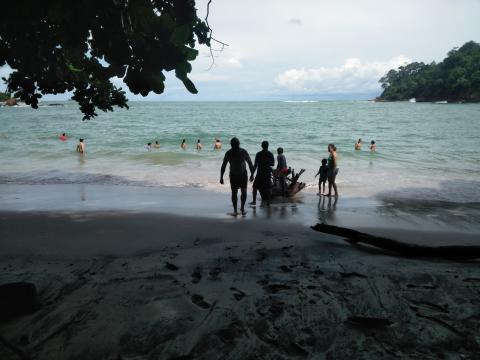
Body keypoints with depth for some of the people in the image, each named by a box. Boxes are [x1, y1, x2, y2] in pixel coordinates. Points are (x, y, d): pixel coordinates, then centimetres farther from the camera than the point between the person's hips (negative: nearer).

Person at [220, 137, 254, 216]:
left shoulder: (243, 152, -9)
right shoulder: (228, 153, -8)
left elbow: (250, 163, -1)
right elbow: (223, 165, -1)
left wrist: (252, 174, -3)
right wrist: (221, 177, -4)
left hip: (243, 174, 0)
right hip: (233, 175, 0)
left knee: (244, 192, -6)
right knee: (234, 192, -1)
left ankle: (242, 208, 14)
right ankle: (235, 210, 8)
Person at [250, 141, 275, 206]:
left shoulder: (258, 154, -8)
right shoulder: (270, 154, -1)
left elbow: (255, 165, -10)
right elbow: (273, 164, 9)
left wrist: (252, 174, -6)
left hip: (260, 173, -2)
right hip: (268, 173, 2)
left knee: (255, 187, 9)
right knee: (268, 188, 10)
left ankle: (254, 201, 5)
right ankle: (268, 201, 6)